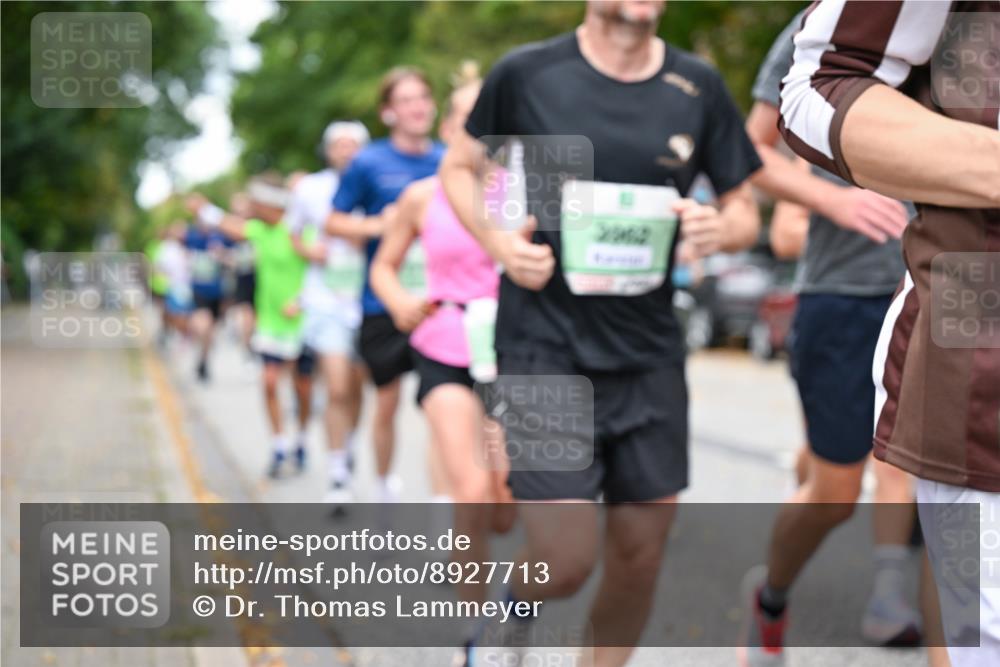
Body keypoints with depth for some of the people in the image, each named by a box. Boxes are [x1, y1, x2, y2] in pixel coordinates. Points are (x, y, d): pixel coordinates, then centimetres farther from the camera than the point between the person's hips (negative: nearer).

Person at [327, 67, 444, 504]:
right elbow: (333, 223, 2)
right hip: (383, 300, -1)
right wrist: (377, 225, -14)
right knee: (387, 402, 11)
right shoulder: (369, 163, -3)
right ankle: (386, 491, 31)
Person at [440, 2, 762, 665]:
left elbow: (745, 212, 10)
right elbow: (460, 167, 9)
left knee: (640, 553, 10)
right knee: (566, 561, -10)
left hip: (650, 355, 4)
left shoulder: (699, 86, 2)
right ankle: (518, 601, 26)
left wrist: (723, 227, -14)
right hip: (546, 349, -3)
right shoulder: (526, 73, -6)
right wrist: (498, 242, -9)